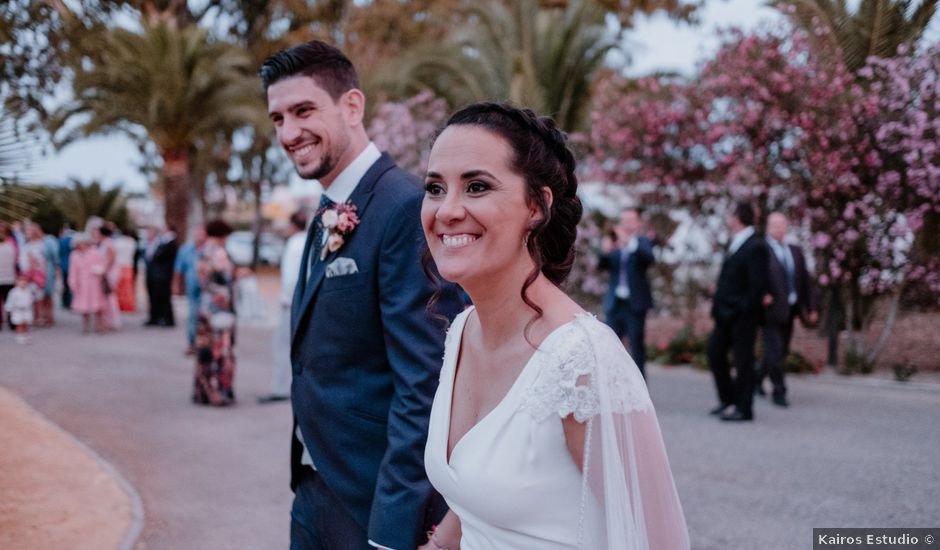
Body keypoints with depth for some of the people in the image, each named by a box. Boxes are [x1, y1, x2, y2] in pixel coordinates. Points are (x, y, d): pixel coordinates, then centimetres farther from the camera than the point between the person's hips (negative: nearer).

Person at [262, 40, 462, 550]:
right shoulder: (327, 218, 10)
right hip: (315, 492, 8)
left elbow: (424, 386, -23)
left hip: (376, 505, -8)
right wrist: (308, 487, 13)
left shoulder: (407, 207, -19)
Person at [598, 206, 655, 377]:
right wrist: (605, 252, -20)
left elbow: (649, 258, -20)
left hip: (635, 304, -3)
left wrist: (630, 242, -33)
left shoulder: (643, 242, 1)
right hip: (614, 303, 3)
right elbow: (601, 266, 2)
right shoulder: (614, 243, 10)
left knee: (637, 345, 1)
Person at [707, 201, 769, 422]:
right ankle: (728, 399, 27)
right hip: (726, 312, 9)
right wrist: (718, 302, 10)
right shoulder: (734, 243, 13)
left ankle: (744, 408, 8)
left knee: (743, 359, -1)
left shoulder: (755, 247, -16)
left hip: (742, 314, -9)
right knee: (715, 351, 13)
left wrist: (743, 311, -17)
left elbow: (758, 284, -18)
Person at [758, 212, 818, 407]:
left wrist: (812, 308, 10)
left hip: (790, 310, 6)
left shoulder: (795, 251, 13)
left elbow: (806, 280, 14)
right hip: (771, 308, -6)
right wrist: (761, 295, -27)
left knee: (782, 351, 12)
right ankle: (779, 392, 0)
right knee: (774, 350, -7)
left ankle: (758, 378, 32)